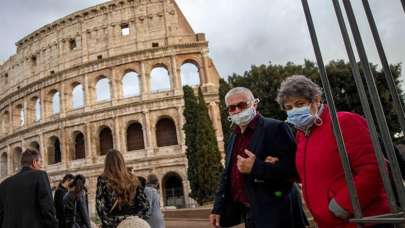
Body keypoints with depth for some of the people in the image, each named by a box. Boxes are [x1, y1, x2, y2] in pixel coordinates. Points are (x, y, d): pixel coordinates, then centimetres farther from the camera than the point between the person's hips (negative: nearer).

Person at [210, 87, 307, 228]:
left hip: (275, 215, -7)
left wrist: (255, 168, -27)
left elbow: (293, 168, -20)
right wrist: (218, 208, 11)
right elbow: (227, 176, 16)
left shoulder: (275, 128, -12)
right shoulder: (233, 138, 11)